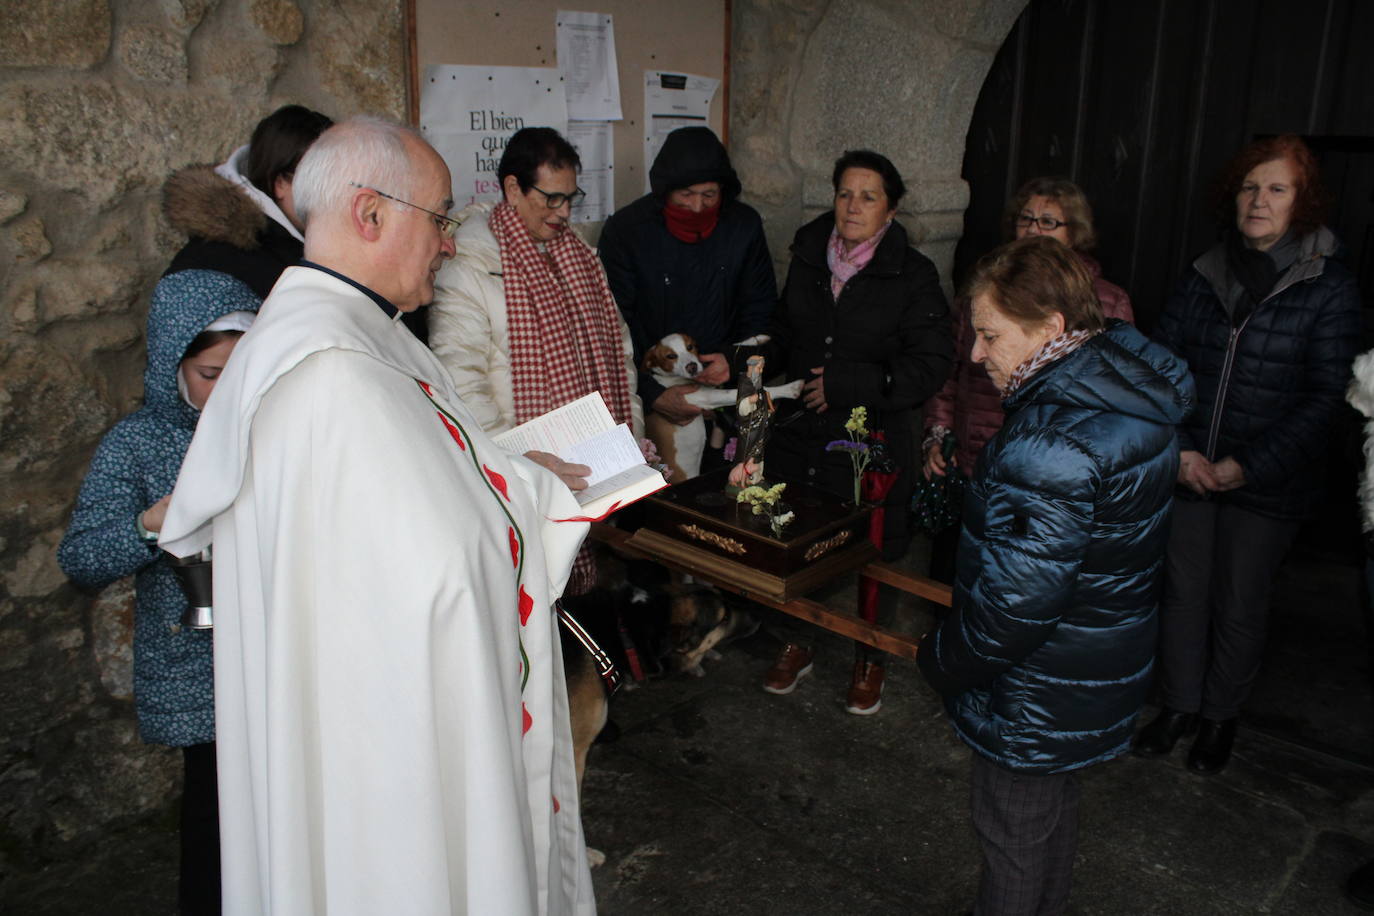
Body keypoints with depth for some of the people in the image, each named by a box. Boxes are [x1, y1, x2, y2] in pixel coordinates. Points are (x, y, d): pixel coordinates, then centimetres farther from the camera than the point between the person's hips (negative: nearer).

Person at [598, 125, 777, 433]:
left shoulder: (744, 225, 3)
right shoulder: (625, 229, -6)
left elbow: (761, 309, 14)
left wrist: (736, 358, -5)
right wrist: (651, 394, -16)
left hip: (723, 385, 2)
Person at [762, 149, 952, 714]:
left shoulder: (912, 276, -7)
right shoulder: (808, 258, 8)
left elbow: (930, 365, -12)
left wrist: (849, 384, -18)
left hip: (872, 440, -4)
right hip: (799, 432, 4)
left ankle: (871, 660, 31)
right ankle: (796, 645, 35)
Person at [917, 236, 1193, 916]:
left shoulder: (1051, 444, -32)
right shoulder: (1135, 399, -2)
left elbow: (1017, 600, -30)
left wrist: (940, 660, -14)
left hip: (1041, 695, -9)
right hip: (1108, 661, 9)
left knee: (1012, 835, 13)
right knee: (1055, 808, 28)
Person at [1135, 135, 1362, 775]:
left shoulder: (1329, 288, -7)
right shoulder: (1203, 277, 3)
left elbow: (1322, 398, -9)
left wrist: (1246, 468, -15)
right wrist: (1177, 451, -10)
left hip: (1268, 482, -3)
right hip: (1187, 472, 3)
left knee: (1238, 605, 10)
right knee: (1184, 589, 13)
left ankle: (1221, 716, 32)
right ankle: (1179, 705, 32)